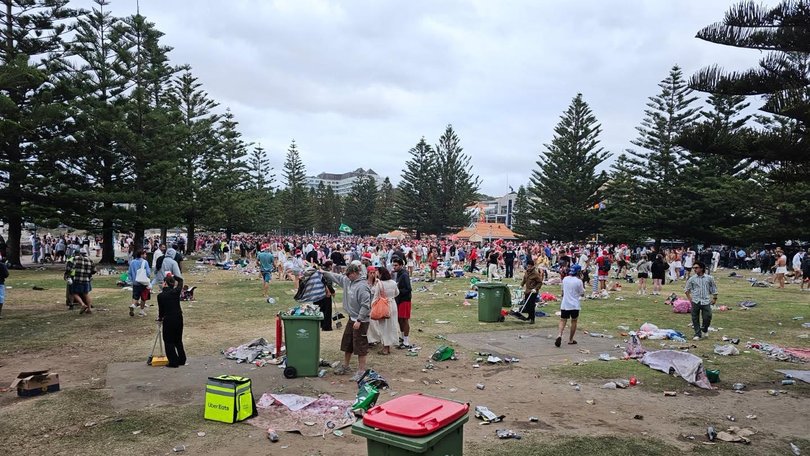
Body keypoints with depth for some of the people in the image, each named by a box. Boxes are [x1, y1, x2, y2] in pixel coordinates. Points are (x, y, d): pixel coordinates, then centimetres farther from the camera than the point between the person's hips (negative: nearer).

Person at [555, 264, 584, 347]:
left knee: (563, 321, 4)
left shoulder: (565, 279, 4)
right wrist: (583, 286, 10)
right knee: (574, 321, 13)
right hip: (574, 305, -3)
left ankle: (559, 335, -21)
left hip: (564, 304, 3)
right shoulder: (578, 281, -10)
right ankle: (570, 340, 18)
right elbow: (582, 294, -2)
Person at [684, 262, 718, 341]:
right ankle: (697, 334, 13)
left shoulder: (709, 278, 3)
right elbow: (686, 290, 11)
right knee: (695, 318, 2)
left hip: (706, 301, 0)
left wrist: (714, 298, 7)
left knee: (707, 317, -4)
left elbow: (714, 289, 12)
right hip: (695, 302, 1)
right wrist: (689, 298, 4)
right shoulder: (692, 279, 2)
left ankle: (704, 330, 25)